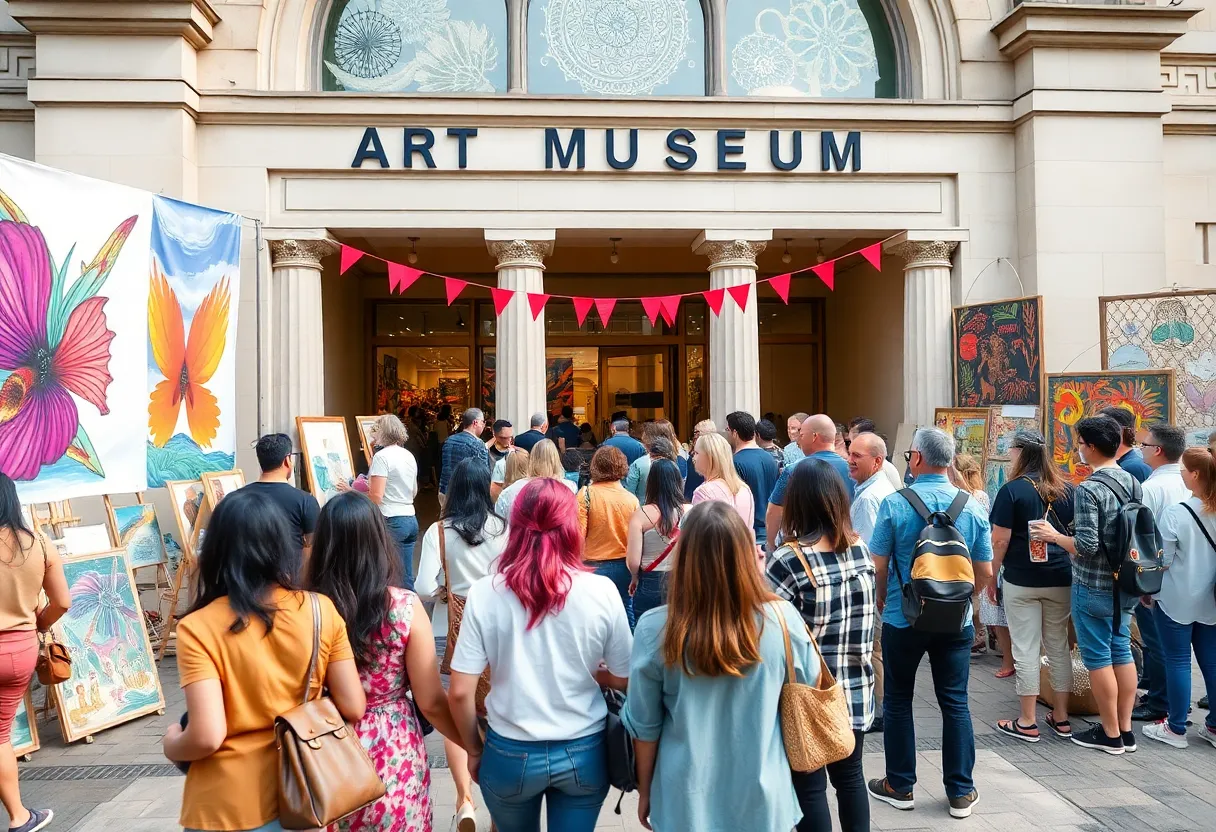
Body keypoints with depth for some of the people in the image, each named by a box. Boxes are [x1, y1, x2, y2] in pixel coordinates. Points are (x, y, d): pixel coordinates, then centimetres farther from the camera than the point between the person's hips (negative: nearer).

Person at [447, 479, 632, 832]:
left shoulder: (485, 593, -14)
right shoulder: (601, 591, -14)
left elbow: (461, 693, -12)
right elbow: (625, 679, -4)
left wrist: (474, 750, 4)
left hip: (510, 754, 1)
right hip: (584, 752, 0)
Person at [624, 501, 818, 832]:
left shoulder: (656, 629, -18)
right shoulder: (782, 619, -17)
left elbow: (644, 725, -7)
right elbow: (810, 687, 2)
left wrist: (644, 791, 8)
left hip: (686, 803, -1)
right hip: (761, 797, 1)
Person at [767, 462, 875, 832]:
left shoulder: (789, 559, -20)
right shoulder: (861, 550, 0)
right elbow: (867, 616, 11)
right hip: (856, 690, 6)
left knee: (809, 787, 8)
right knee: (850, 776, 21)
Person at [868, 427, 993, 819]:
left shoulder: (895, 504, -13)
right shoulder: (974, 507, -4)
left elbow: (878, 565, -10)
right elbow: (985, 572, 1)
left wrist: (881, 600, 9)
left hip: (903, 619, -2)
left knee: (898, 701, 13)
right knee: (955, 703, 12)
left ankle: (900, 786, 22)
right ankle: (960, 792, 20)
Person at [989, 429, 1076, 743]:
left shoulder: (1012, 490, -11)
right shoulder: (1066, 490, 4)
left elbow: (1000, 541, -12)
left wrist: (991, 577, -1)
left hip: (1022, 581, -5)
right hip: (1060, 580, 5)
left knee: (1025, 648, 2)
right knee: (1058, 646, 14)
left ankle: (1027, 723, 8)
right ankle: (1061, 717, 22)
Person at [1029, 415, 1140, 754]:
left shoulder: (1088, 489, -21)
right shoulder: (1133, 483, 4)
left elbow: (1086, 546, -24)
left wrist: (1054, 536, -9)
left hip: (1093, 587, -8)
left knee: (1098, 658, 4)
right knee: (1121, 652, 15)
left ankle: (1110, 735, 13)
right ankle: (1125, 730, 23)